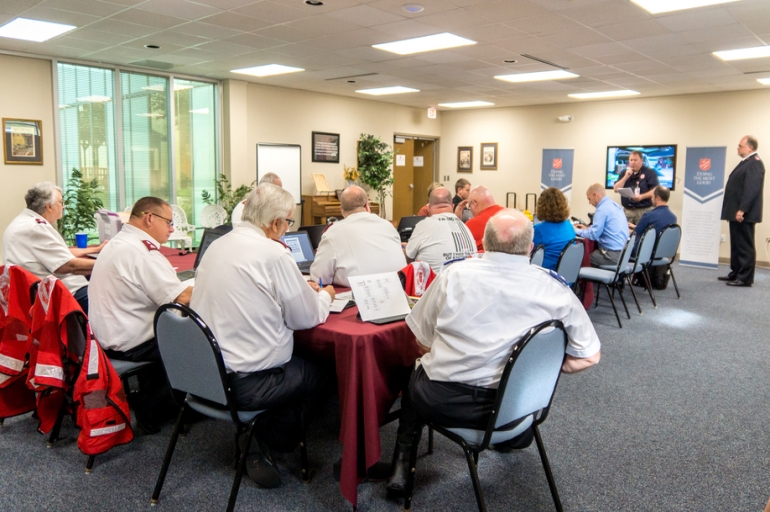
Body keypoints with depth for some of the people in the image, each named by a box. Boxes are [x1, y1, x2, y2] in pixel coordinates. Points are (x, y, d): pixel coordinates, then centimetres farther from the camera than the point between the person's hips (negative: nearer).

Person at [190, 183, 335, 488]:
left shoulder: (218, 246, 6)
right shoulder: (273, 253, -18)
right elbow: (307, 318, -10)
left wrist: (301, 289, 19)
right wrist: (325, 296, 10)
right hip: (243, 383, -8)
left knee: (298, 363, 24)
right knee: (317, 375, 15)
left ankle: (262, 438, 21)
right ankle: (268, 443, 16)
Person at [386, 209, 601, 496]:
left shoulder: (454, 274, -10)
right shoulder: (556, 290, -9)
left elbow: (423, 342, -2)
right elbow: (589, 356, -1)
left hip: (441, 400, -1)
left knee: (415, 377, 34)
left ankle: (403, 460, 32)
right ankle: (510, 438, 50)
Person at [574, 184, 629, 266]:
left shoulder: (603, 208, -15)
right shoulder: (614, 204, 14)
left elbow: (593, 234, -16)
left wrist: (577, 230, -1)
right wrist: (587, 228, 23)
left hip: (613, 254, -9)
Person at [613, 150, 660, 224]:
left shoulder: (650, 173, 1)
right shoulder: (624, 173, 15)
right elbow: (616, 189, 7)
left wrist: (641, 196, -22)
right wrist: (626, 177, -3)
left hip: (644, 211, -4)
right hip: (627, 210, 4)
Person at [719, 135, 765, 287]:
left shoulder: (754, 163, -13)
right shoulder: (746, 162, 19)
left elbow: (752, 189, -22)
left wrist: (742, 210, -25)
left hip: (744, 214, -10)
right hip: (736, 213, 10)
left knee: (745, 246, -5)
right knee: (736, 245, 15)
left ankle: (745, 278, 0)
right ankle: (736, 273, 23)